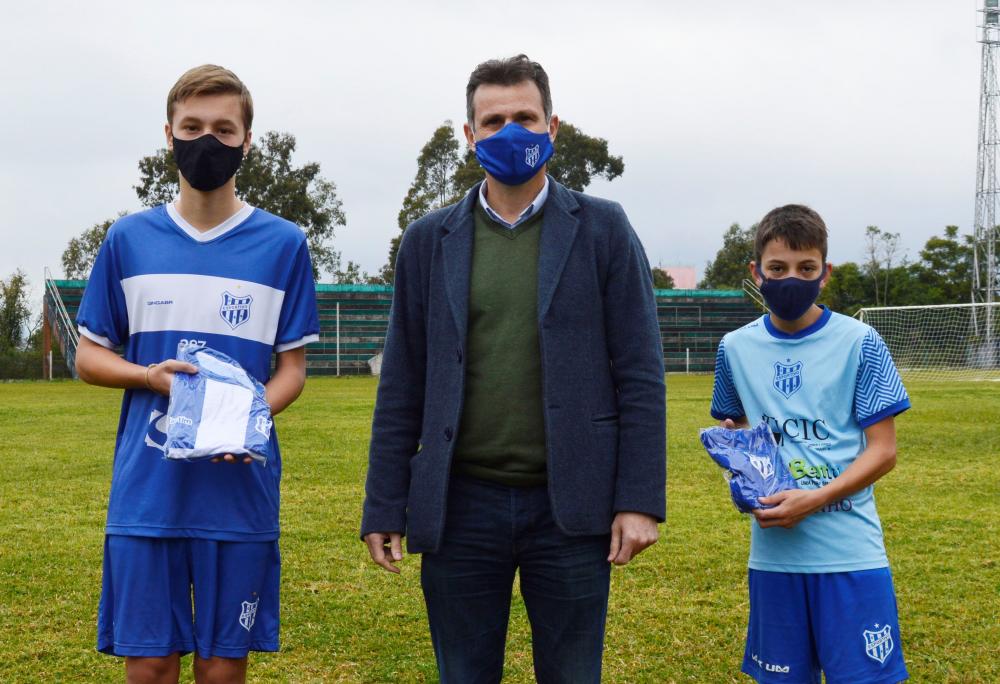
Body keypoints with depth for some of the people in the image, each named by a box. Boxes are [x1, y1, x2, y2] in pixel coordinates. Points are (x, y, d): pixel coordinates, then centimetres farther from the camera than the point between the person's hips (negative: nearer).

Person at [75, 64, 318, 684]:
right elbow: (90, 356, 11)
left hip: (240, 488, 0)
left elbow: (293, 368, 6)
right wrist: (150, 376, -10)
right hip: (146, 489, 1)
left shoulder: (283, 245, 3)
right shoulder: (130, 239, 6)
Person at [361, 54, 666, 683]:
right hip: (461, 507, 2)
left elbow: (640, 374, -1)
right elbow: (403, 385, 7)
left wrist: (640, 501, -8)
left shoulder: (603, 229, 2)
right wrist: (385, 507, 4)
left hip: (569, 506, -1)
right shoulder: (429, 240, 7)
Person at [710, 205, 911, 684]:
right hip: (773, 551, 3)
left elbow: (883, 450, -5)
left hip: (851, 554, -3)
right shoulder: (737, 348, 6)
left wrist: (814, 500, -17)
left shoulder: (858, 343, -5)